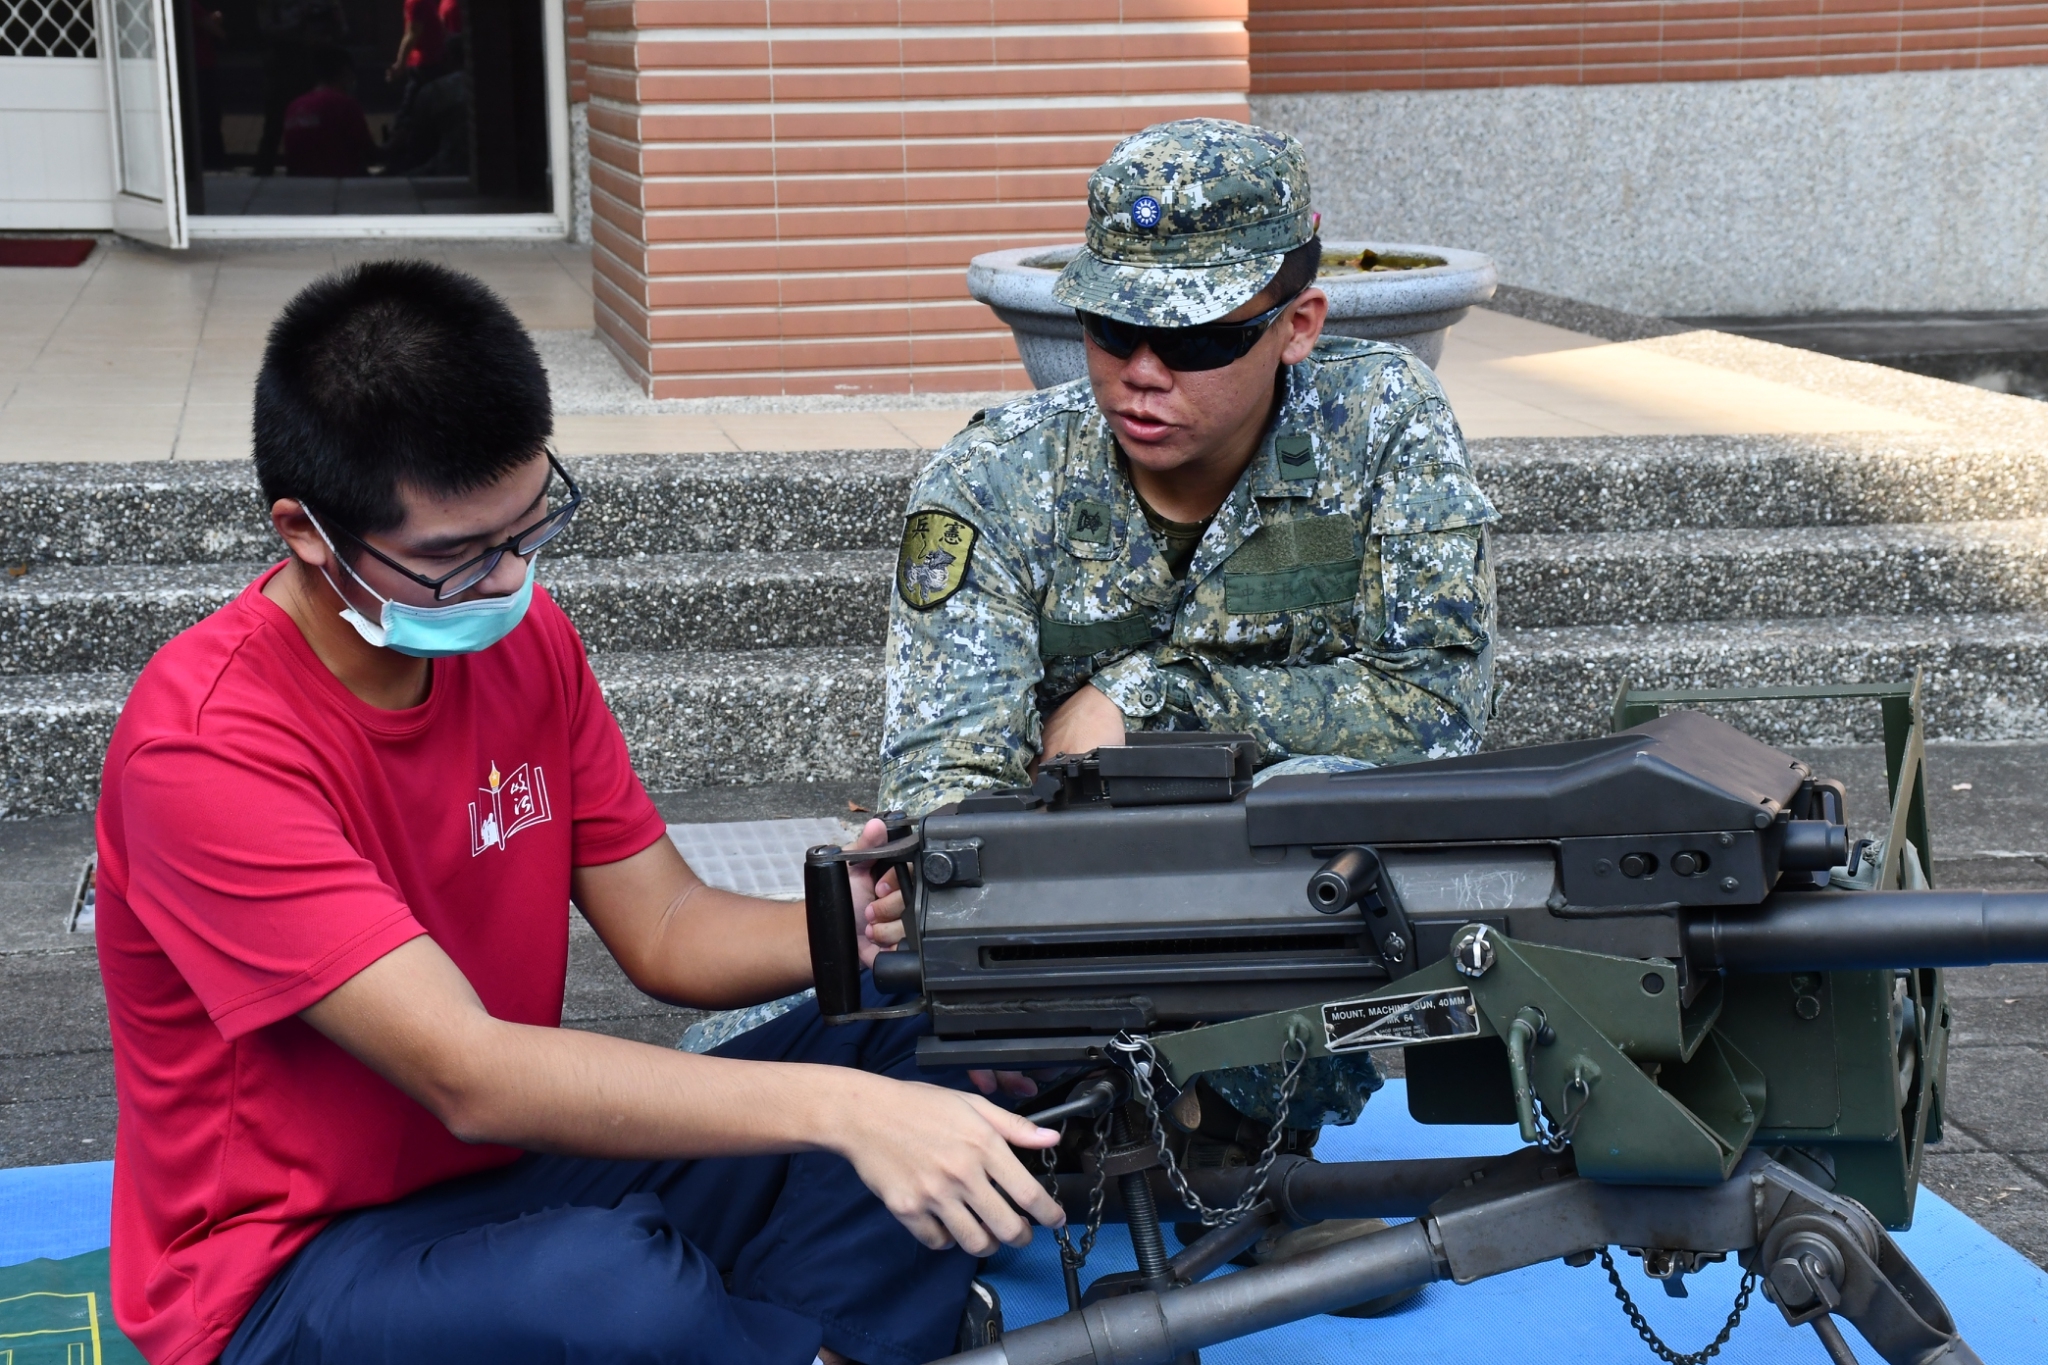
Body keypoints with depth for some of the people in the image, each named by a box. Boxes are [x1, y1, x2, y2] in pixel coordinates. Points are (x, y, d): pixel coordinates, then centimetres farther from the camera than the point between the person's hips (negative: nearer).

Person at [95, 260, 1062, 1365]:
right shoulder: (205, 745, -24)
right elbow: (465, 1076, -31)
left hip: (516, 1168, 7)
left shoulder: (524, 634, -1)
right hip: (294, 1273, -7)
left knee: (904, 1037, -5)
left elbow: (664, 930, 4)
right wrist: (836, 1110, -39)